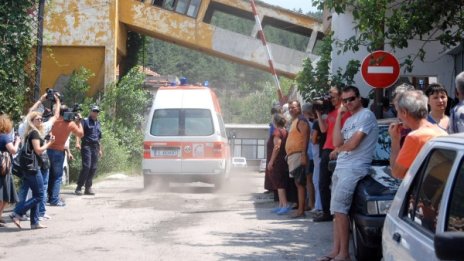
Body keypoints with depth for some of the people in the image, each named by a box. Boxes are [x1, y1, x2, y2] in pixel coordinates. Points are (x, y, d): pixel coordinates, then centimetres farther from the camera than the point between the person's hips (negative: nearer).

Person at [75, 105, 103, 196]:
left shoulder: (98, 124, 22)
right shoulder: (85, 121, 1)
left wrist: (100, 149, 25)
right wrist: (77, 143, -25)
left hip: (95, 148, 6)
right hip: (87, 146, -6)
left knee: (93, 168, 2)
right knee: (86, 166, -15)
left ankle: (88, 188, 7)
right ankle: (79, 187, -11)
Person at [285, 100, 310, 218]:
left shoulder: (301, 121, -8)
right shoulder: (294, 121, 22)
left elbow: (305, 137, -18)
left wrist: (303, 155, -26)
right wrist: (288, 155, 23)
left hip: (298, 155, -10)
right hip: (292, 155, 10)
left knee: (299, 183, -12)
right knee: (298, 183, 10)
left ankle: (301, 211, -13)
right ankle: (300, 209, 12)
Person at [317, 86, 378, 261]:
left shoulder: (366, 115, -8)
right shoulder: (349, 120, 20)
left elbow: (352, 144, -16)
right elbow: (337, 142, 5)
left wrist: (338, 150, 5)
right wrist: (339, 116, 4)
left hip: (354, 168, -9)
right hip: (341, 167, 9)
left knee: (339, 208, -14)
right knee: (337, 210, 7)